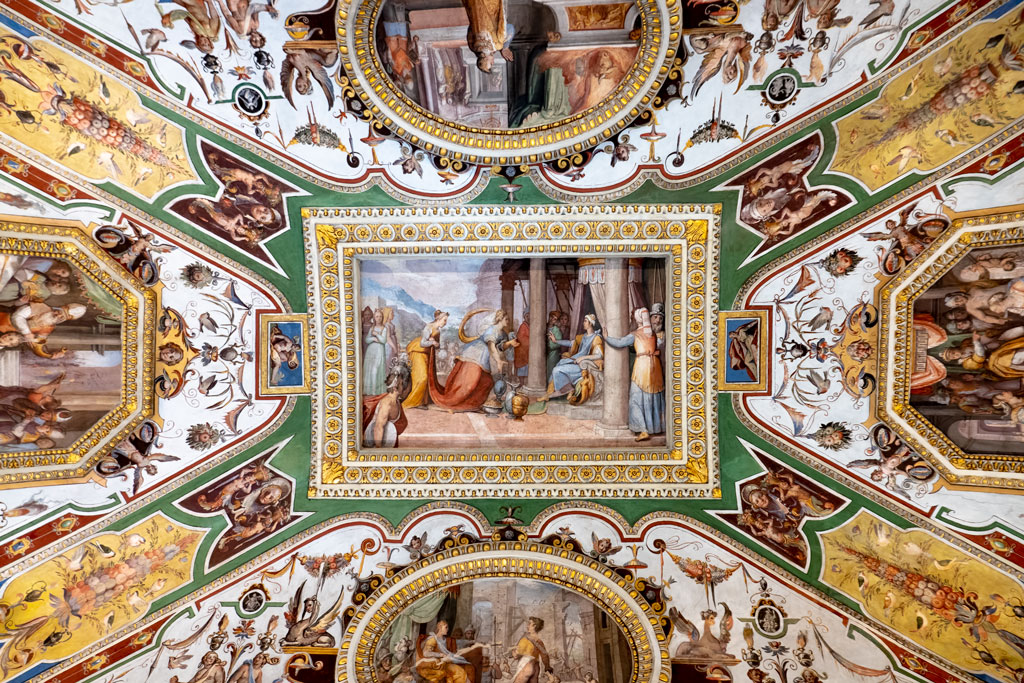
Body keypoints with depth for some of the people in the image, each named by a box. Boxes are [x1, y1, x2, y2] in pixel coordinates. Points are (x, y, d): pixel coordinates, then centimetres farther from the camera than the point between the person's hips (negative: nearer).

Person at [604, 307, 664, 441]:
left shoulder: (635, 335, -5)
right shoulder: (653, 333, 11)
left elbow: (619, 343, -6)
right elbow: (657, 350, 14)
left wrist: (606, 338, 7)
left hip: (641, 365, -6)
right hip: (655, 365, 6)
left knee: (637, 398, -2)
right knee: (654, 397, 16)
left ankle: (644, 430, -10)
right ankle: (657, 427, 27)